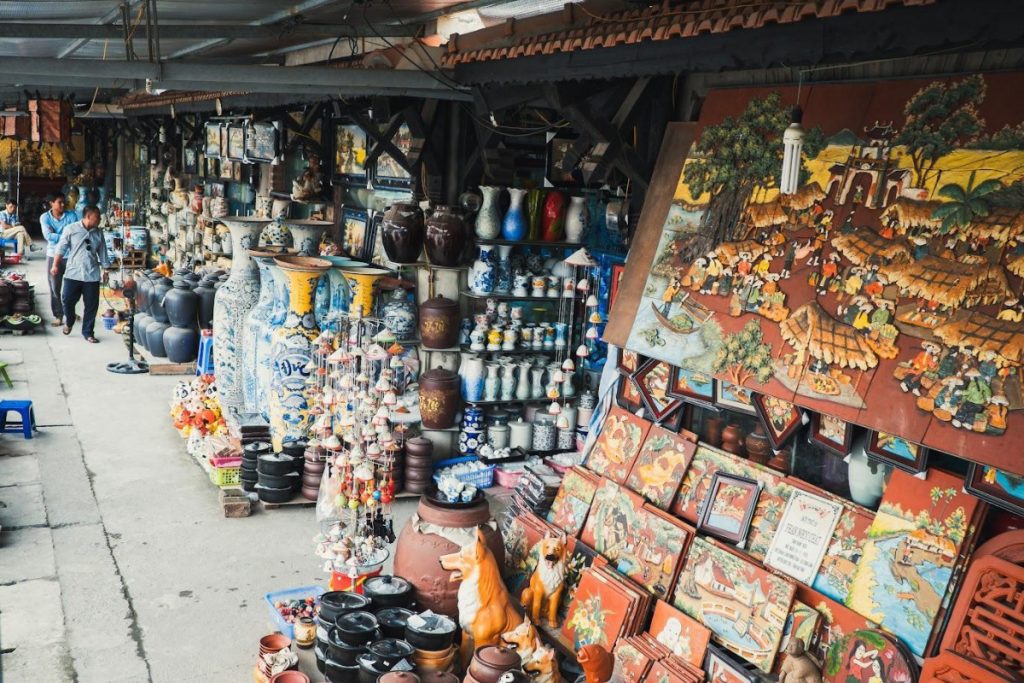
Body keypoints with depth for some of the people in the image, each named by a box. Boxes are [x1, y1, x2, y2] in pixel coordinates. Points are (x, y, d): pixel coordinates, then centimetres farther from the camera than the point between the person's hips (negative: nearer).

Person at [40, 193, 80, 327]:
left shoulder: (71, 215, -3)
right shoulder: (45, 217, -1)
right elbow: (48, 236, -13)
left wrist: (55, 235, -17)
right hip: (53, 255, 0)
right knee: (55, 288, 3)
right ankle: (58, 316, 11)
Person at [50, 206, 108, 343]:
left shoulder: (99, 233, 7)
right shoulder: (71, 229, -3)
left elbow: (102, 253, 13)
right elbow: (61, 248, -1)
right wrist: (55, 265, -4)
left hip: (92, 275, 3)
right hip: (73, 273, -2)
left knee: (92, 305, 3)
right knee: (68, 301, 0)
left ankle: (88, 332, 15)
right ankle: (69, 322, 31)